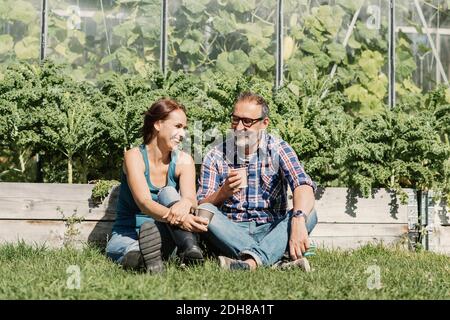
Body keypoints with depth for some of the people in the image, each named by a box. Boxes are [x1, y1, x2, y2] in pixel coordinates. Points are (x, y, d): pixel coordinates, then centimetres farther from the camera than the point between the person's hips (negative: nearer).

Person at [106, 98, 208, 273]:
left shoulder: (183, 160, -1)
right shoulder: (134, 156, -12)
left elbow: (191, 197, -19)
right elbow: (144, 203, -28)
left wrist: (186, 203, -47)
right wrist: (178, 219, -48)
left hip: (163, 237, 4)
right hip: (127, 237, -4)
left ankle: (190, 247, -44)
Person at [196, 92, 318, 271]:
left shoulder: (278, 149, 1)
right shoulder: (216, 155, 3)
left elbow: (303, 185, -17)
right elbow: (201, 205, -3)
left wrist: (298, 220, -37)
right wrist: (224, 192, -25)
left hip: (271, 231, 0)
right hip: (231, 233, 1)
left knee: (309, 214, -25)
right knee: (204, 211, -28)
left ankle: (252, 261, -45)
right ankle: (276, 261, -40)